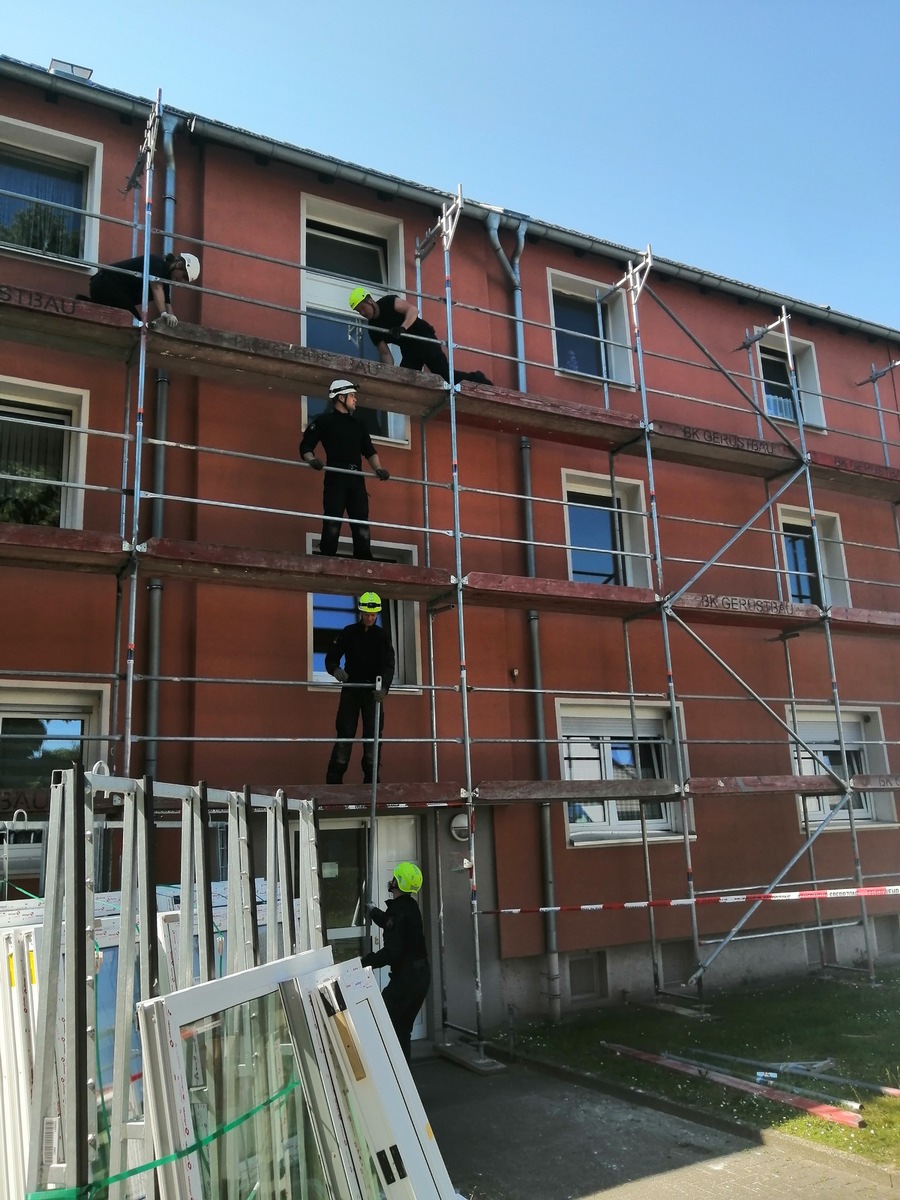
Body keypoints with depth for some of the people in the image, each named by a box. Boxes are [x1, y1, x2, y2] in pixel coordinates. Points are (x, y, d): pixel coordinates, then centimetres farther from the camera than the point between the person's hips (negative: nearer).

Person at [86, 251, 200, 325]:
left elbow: (166, 302, 0)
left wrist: (171, 316, -21)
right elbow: (157, 288, -31)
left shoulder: (166, 277, 11)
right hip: (106, 284, -10)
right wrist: (164, 314, -41)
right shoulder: (157, 262, -16)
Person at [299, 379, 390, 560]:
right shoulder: (324, 420, 8)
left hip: (357, 478, 5)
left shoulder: (358, 423, 24)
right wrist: (312, 460, -18)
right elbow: (305, 446, 3)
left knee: (362, 524, 0)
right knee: (332, 523, -13)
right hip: (335, 477, -5)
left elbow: (369, 450, 23)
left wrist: (378, 469, 5)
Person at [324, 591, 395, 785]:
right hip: (351, 689, -1)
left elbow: (388, 665, -8)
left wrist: (384, 686, -27)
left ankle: (372, 781, 3)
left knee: (373, 735, -2)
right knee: (345, 734, -5)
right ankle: (333, 780, -2)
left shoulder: (382, 635, 3)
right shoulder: (348, 632, 2)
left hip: (374, 691, 1)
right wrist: (335, 669, -22)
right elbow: (331, 657, 2)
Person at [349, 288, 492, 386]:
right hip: (409, 351, 7)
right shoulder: (373, 330, 1)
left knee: (446, 375, -15)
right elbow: (385, 353, 1)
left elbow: (413, 309, -27)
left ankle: (478, 380, 6)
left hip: (425, 340, -7)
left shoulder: (388, 302, -13)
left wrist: (402, 328, -41)